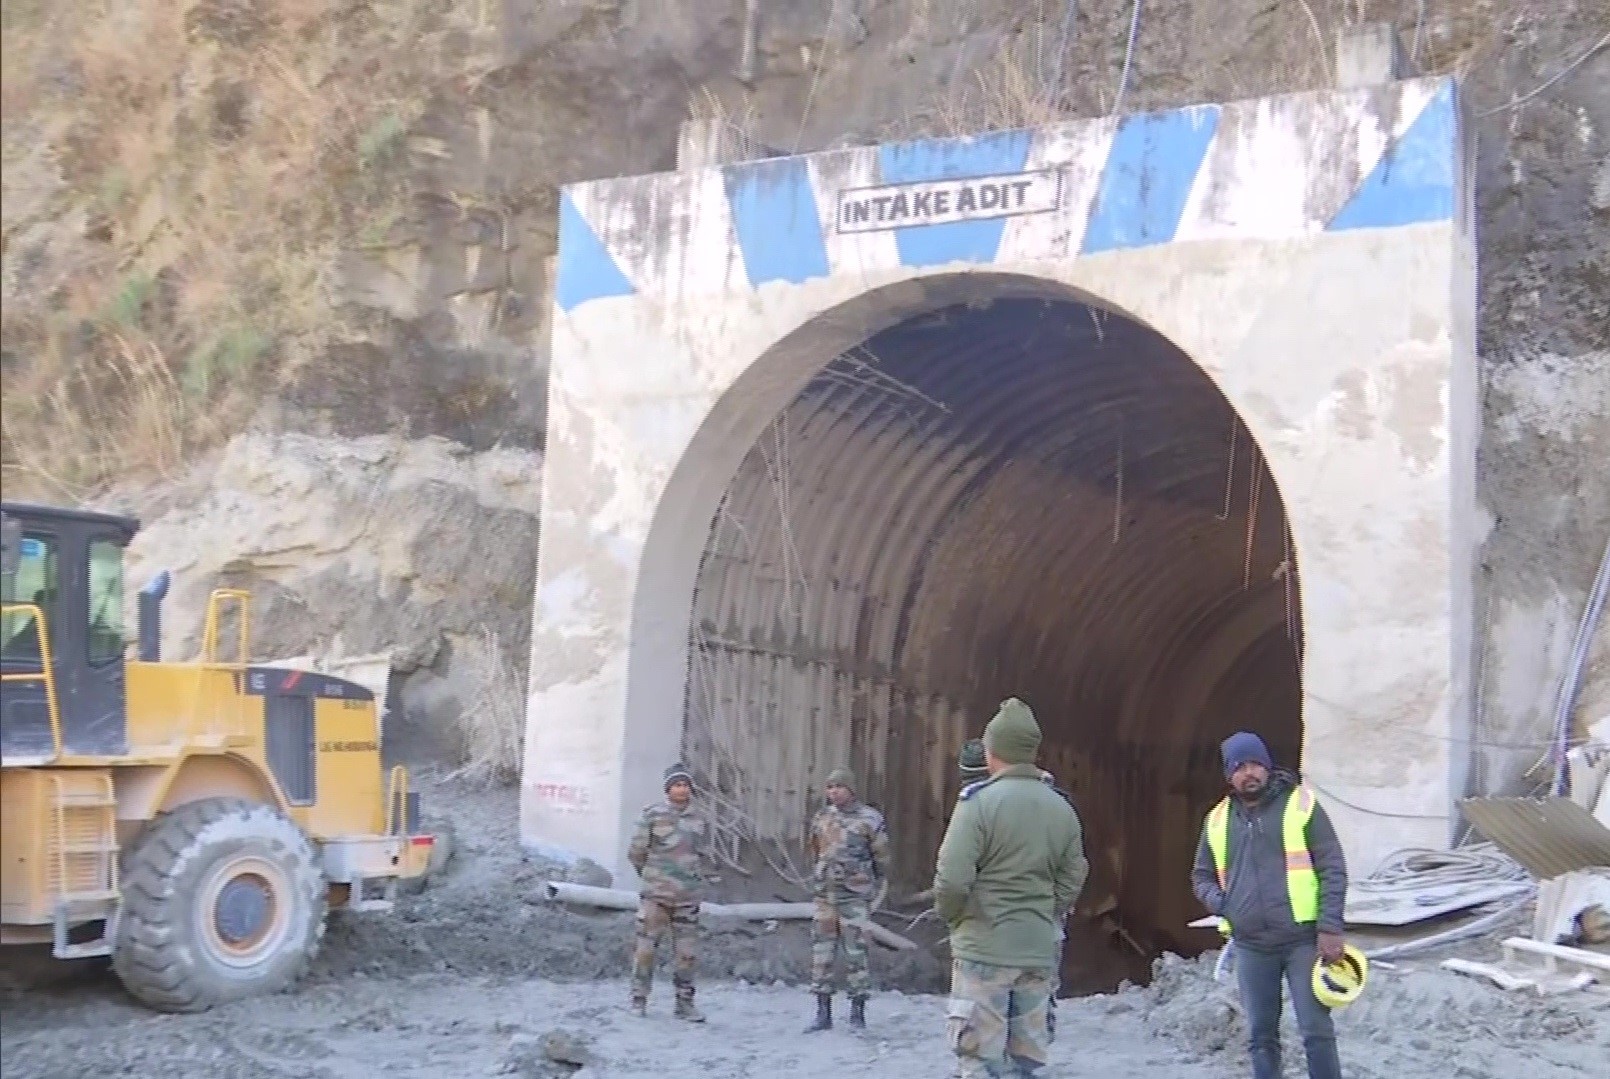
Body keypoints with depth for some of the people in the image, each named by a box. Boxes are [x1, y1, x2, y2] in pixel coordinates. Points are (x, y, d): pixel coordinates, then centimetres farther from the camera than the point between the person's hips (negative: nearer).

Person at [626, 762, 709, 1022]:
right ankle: (639, 999, 12)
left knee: (687, 952, 4)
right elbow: (635, 852, 2)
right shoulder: (652, 816, -5)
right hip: (656, 894, -3)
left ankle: (684, 1003, 14)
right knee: (646, 947, 0)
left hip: (688, 895, 3)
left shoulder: (699, 819, 6)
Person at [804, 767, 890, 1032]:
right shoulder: (822, 818, 9)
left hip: (854, 896, -5)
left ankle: (858, 1013, 4)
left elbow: (881, 858, 1)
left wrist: (877, 891, 2)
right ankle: (823, 1014, 12)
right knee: (821, 951, 5)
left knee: (855, 953, -4)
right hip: (825, 895, 5)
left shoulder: (869, 819, -4)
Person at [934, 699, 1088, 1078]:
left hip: (984, 946, -5)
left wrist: (950, 915, 3)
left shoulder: (979, 801, -13)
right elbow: (1072, 879, 9)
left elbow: (953, 878, -16)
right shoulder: (1061, 807, 4)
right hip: (1039, 950, 5)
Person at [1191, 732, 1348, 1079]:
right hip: (1251, 946, 4)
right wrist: (1221, 903, -1)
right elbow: (1201, 876, 20)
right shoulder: (1218, 820, 9)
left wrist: (1330, 928, -12)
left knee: (1316, 1030, -4)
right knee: (1262, 1035, 10)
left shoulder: (1300, 804, -3)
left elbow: (1333, 870, -4)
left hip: (1302, 940, -4)